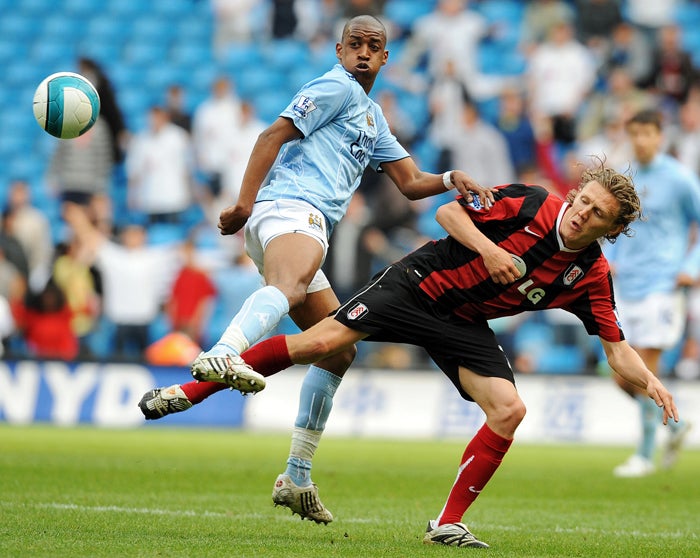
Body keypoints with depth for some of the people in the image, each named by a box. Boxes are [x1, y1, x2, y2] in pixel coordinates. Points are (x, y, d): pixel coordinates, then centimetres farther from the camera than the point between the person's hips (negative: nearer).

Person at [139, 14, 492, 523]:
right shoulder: (336, 87, 4)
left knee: (339, 350, 14)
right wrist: (245, 203, -17)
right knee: (291, 285, -41)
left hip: (310, 226, 10)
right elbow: (275, 135, -6)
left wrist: (450, 180, 8)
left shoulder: (373, 117, 32)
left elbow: (410, 182, 30)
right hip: (290, 208, -10)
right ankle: (221, 356, -72)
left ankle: (297, 480, 17)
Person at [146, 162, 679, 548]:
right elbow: (449, 211, -9)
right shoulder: (533, 202, -15)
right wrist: (487, 248, -24)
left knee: (509, 409, -16)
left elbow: (618, 350, -3)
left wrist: (650, 381, -19)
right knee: (320, 342, -16)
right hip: (420, 285, -4)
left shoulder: (591, 277, -7)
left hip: (465, 327, 4)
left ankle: (449, 523, -4)